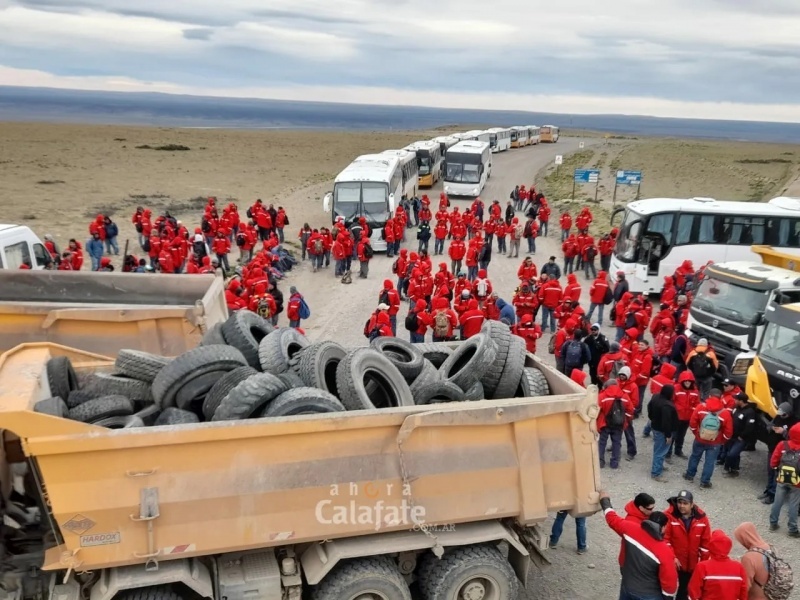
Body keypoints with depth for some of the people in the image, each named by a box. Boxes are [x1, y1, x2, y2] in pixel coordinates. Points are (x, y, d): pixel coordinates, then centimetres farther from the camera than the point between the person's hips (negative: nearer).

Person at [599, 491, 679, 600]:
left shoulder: (630, 529, -15)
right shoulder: (665, 552, -27)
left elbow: (613, 519, 4)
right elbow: (669, 579, -18)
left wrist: (605, 500, 21)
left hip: (627, 587, 5)